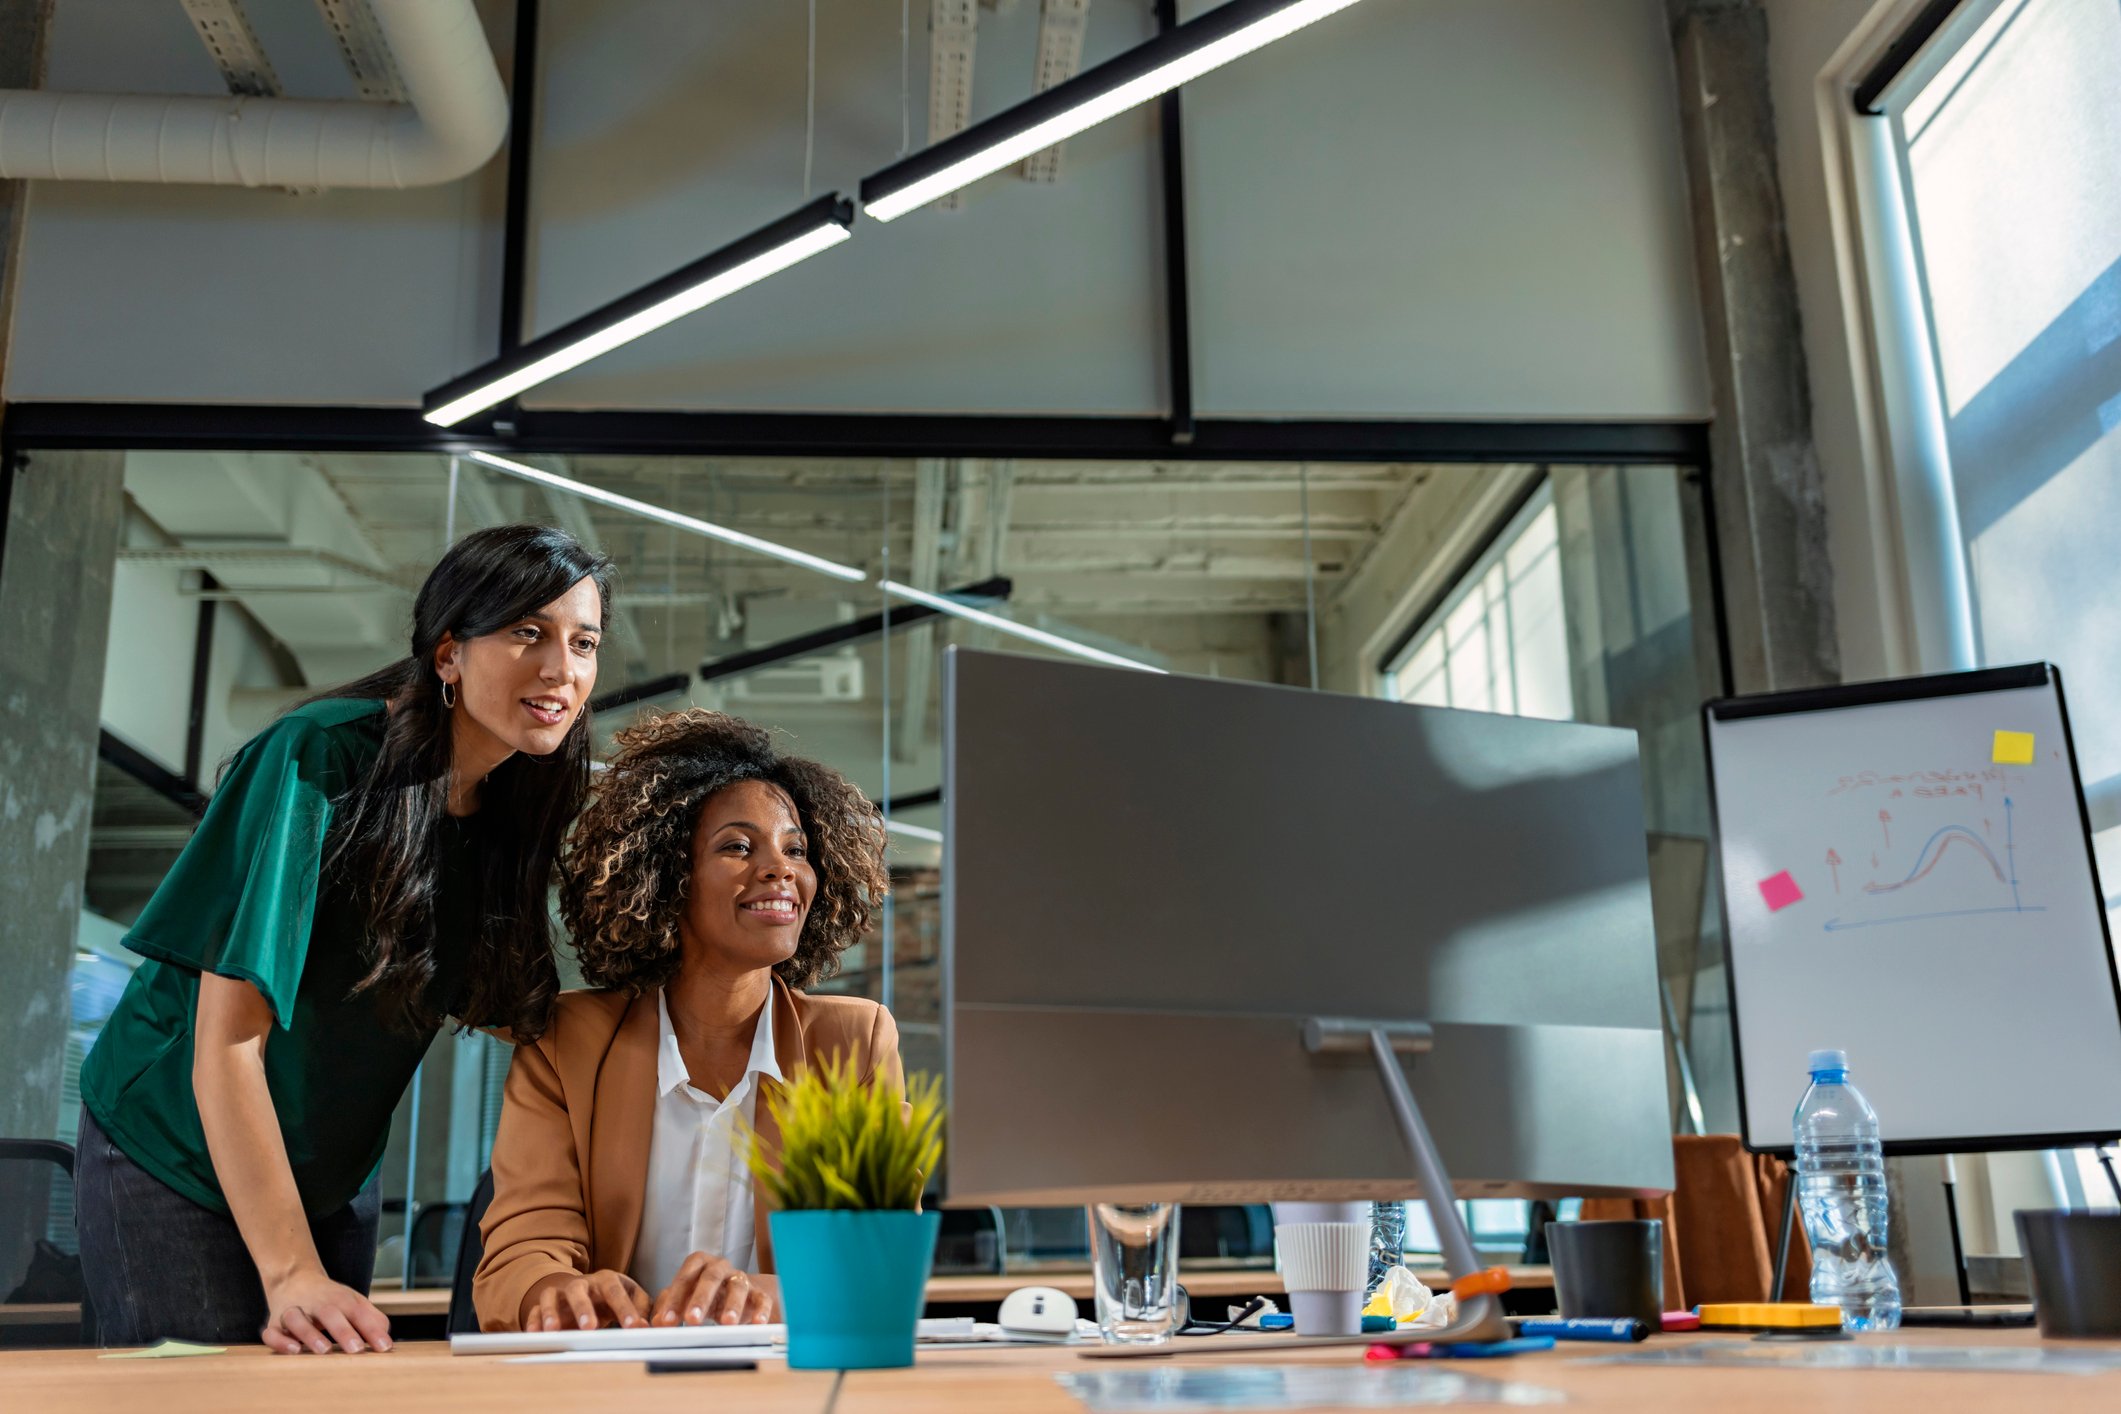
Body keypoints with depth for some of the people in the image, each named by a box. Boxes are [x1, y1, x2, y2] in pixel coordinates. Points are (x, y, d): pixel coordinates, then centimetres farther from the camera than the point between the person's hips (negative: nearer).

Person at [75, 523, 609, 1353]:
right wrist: (291, 1274, -31)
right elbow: (227, 1039, -26)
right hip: (178, 1156, -6)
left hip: (337, 1178, 6)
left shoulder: (505, 811, -4)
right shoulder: (321, 758, -24)